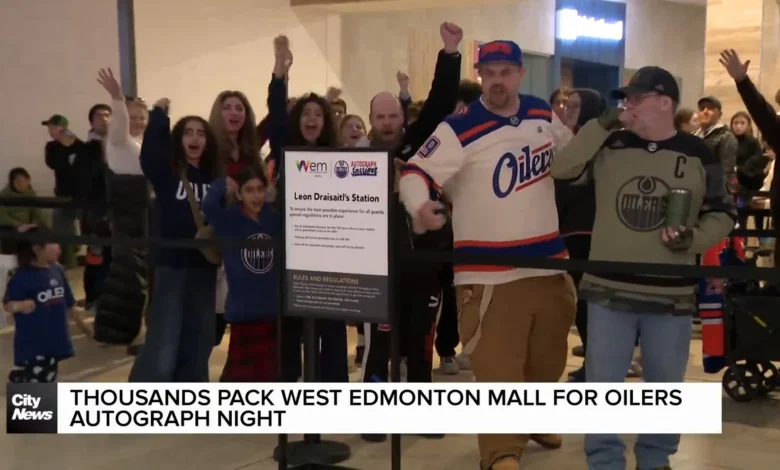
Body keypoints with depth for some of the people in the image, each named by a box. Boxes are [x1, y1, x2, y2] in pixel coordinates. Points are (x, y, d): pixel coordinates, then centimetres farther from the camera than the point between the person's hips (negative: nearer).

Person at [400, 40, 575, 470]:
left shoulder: (542, 113, 6)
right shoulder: (459, 129, -14)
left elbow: (571, 153, 26)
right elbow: (416, 172, -20)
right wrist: (420, 207, -38)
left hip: (549, 262, 6)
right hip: (489, 271, -6)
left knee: (548, 358, 20)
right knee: (497, 366, -7)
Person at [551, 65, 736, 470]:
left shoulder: (699, 155, 0)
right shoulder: (610, 146, 2)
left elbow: (722, 214, 5)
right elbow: (561, 170, -9)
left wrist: (693, 238, -14)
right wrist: (600, 126, -14)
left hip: (672, 294, 0)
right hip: (608, 289, 0)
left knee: (665, 385, 14)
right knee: (602, 384, 6)